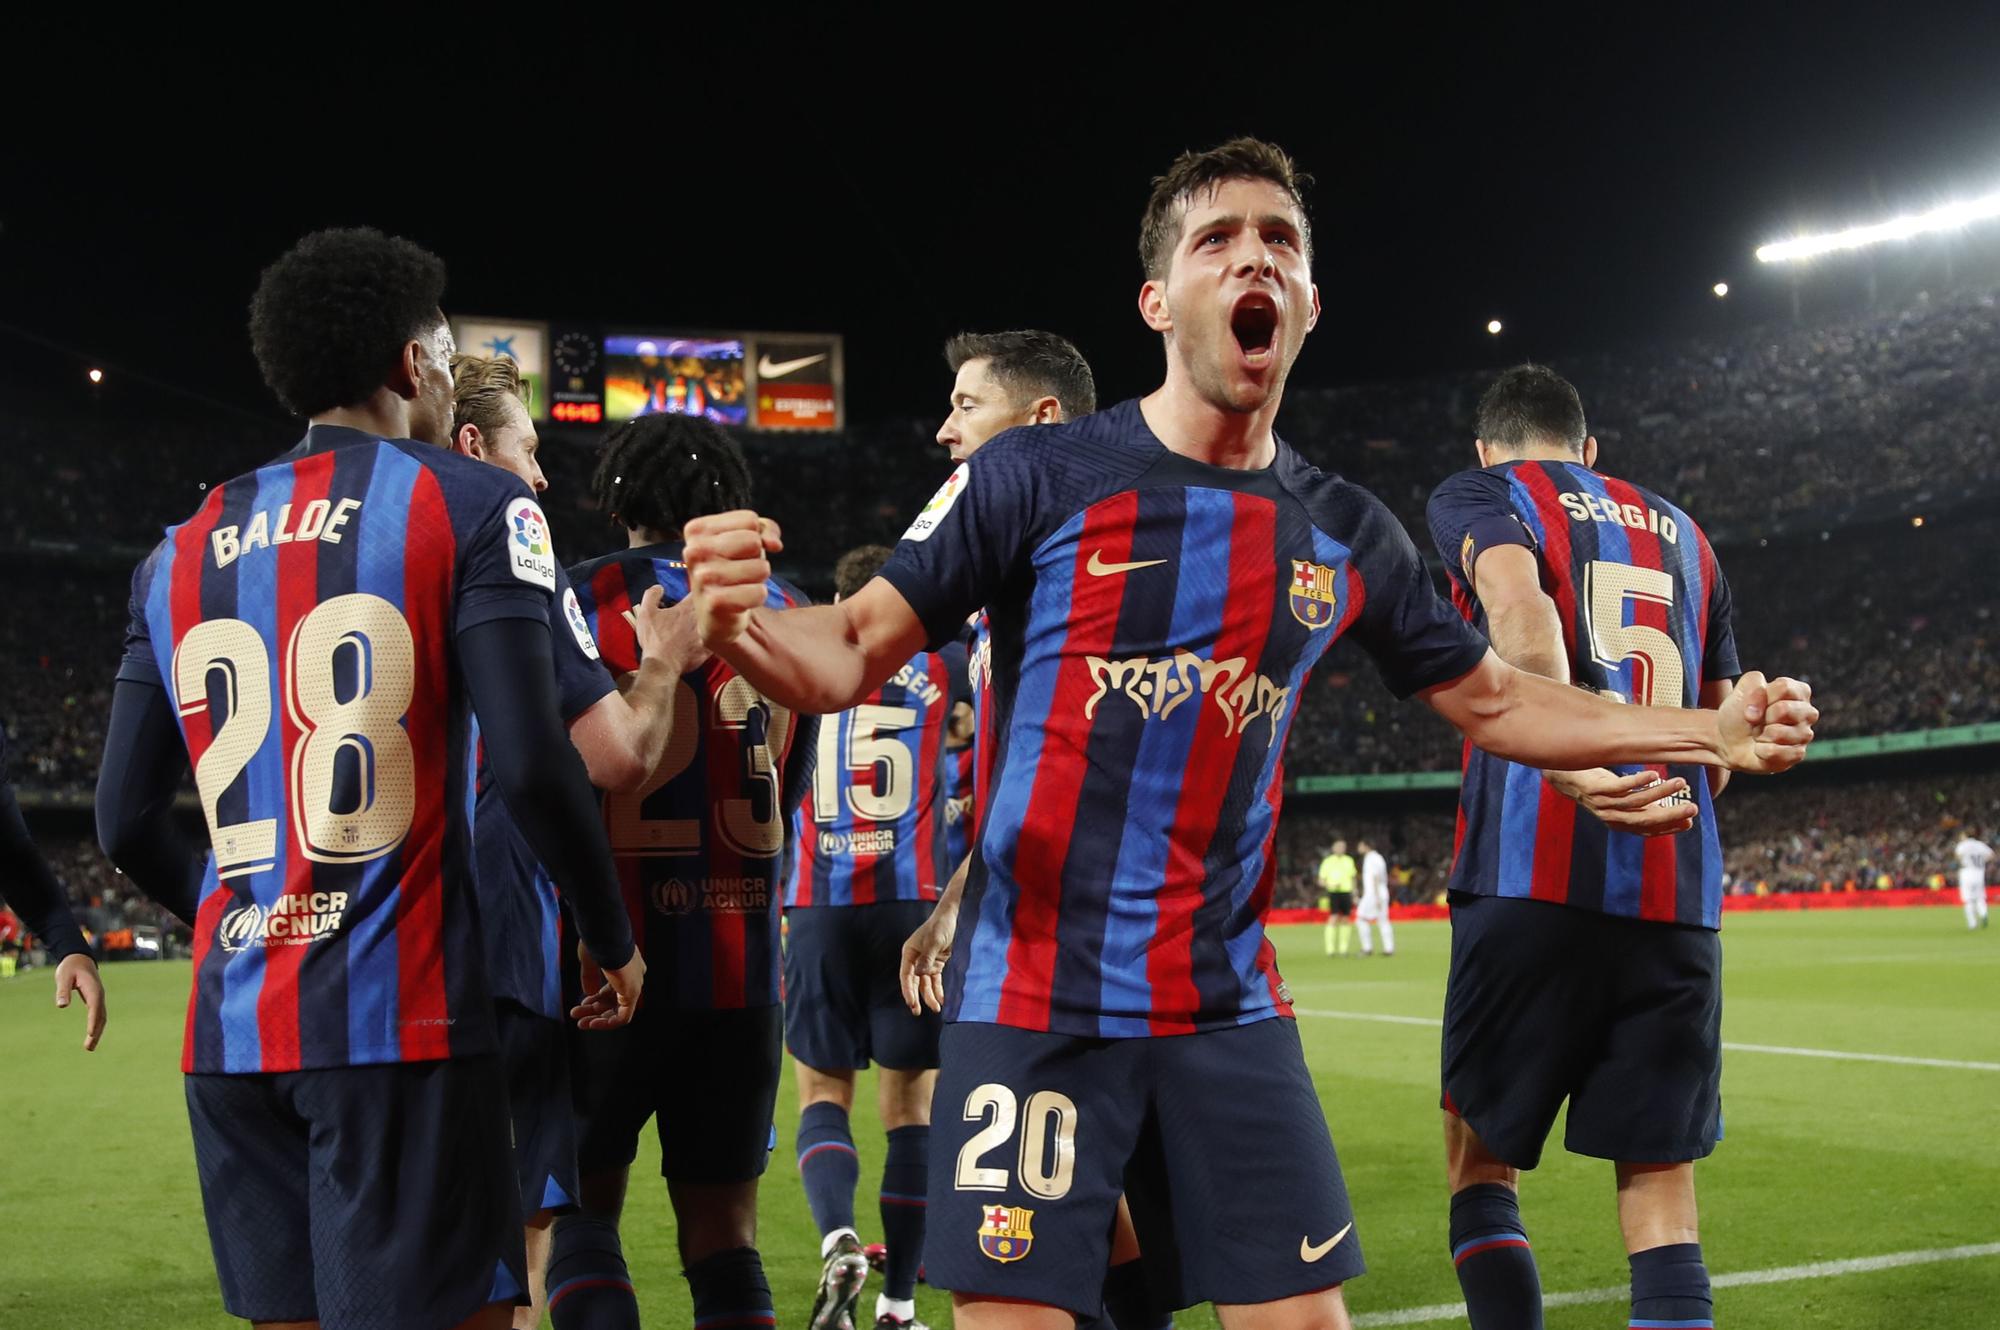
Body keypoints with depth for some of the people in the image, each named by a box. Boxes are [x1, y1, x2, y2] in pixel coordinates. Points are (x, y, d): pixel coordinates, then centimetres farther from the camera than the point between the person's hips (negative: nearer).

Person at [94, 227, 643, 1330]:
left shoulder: (182, 554, 14)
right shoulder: (469, 508, -1)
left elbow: (126, 822, 14)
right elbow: (529, 763, -11)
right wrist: (615, 940, 2)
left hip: (232, 1026, 6)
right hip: (399, 1018, -5)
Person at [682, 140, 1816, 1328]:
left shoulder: (1347, 534, 7)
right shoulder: (1042, 474, -6)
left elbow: (1491, 700, 19)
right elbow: (854, 654, -8)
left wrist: (1711, 731, 13)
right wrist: (743, 626, -30)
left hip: (1228, 1007, 4)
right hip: (1036, 1001, -4)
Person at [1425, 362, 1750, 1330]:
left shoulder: (1480, 495, 10)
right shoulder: (1682, 533, 25)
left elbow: (1519, 609, -13)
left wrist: (1573, 768, -25)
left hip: (1535, 881, -4)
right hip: (1678, 893, 4)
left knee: (1481, 1165, 10)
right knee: (1661, 1204, 5)